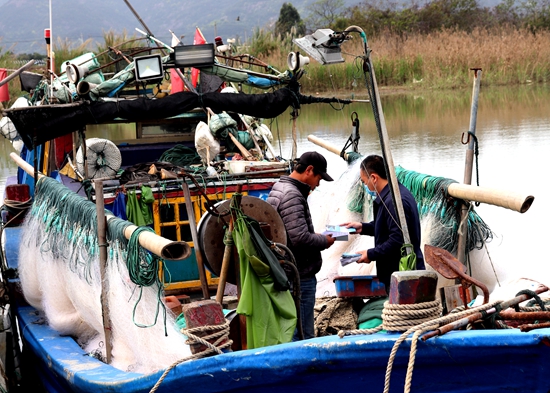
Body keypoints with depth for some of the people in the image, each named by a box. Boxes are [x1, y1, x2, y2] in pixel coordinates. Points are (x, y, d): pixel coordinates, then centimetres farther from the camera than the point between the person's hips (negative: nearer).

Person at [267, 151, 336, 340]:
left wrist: (316, 237, 10)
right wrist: (324, 241, -8)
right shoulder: (292, 196, -18)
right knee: (302, 335, -7)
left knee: (290, 331, 15)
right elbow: (301, 238, -25)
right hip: (300, 276, -11)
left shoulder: (278, 189, 14)